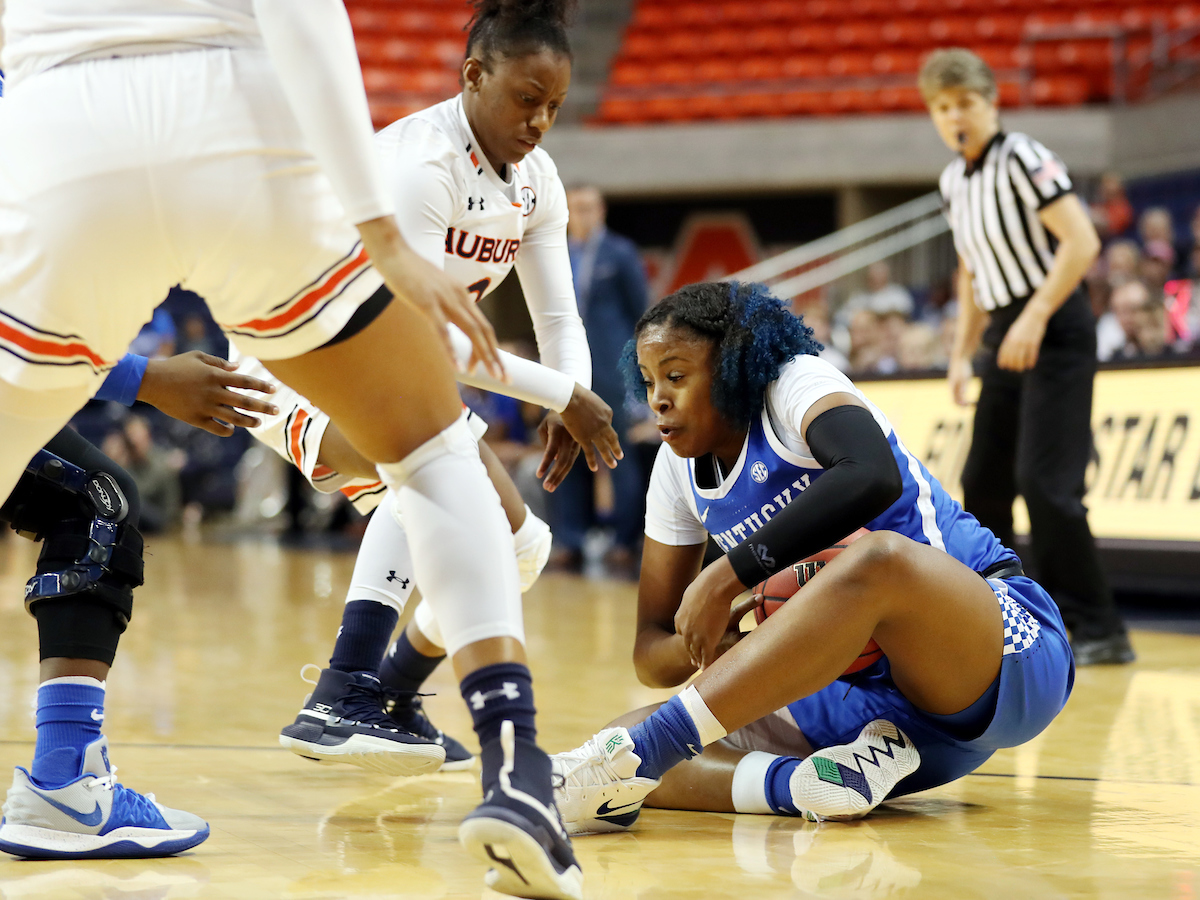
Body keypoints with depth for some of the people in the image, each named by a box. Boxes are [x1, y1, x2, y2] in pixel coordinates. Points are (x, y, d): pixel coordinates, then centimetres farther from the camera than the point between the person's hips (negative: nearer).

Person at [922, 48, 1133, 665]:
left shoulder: (1021, 159, -12)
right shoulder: (954, 181, 13)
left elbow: (1082, 241, -19)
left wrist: (1034, 319, -22)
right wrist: (962, 353, 17)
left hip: (1054, 332, -8)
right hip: (1005, 337, 8)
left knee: (1043, 481, -16)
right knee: (983, 482, 9)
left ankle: (1099, 632, -11)